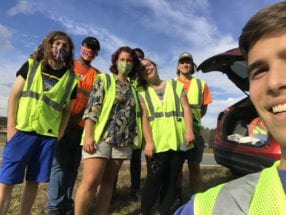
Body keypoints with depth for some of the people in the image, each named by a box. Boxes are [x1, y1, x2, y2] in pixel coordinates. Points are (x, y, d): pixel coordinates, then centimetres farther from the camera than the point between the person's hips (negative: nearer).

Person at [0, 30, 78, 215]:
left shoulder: (70, 79, 7)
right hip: (22, 131, -1)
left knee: (33, 182, 10)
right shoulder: (31, 65, 7)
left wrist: (59, 134, 3)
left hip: (48, 136, 1)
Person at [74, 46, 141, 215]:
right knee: (91, 181, -12)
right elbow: (92, 107, -7)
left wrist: (133, 139, 9)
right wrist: (88, 135, -17)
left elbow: (135, 115, 17)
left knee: (108, 181, 10)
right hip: (100, 137, -4)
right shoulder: (104, 79, 5)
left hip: (122, 141, 5)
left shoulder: (133, 88, 17)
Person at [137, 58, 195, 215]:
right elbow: (144, 117, -3)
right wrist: (148, 142, -12)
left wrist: (189, 131, -7)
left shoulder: (175, 85, 14)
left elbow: (186, 108, 6)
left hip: (178, 141, 2)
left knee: (171, 179, 8)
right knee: (154, 179, -1)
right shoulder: (141, 92, 8)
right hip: (157, 142, -2)